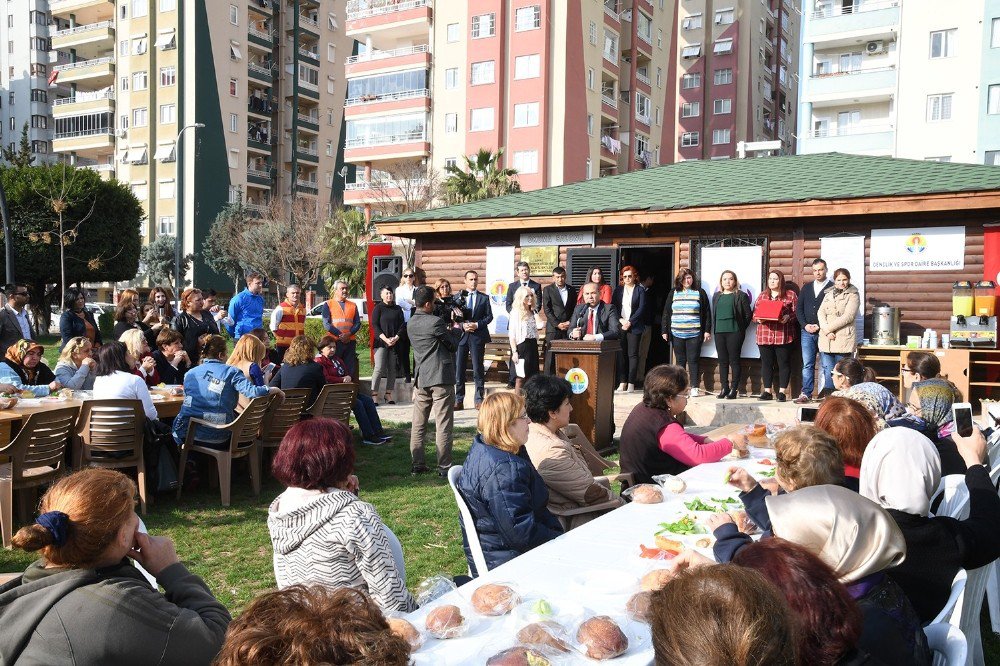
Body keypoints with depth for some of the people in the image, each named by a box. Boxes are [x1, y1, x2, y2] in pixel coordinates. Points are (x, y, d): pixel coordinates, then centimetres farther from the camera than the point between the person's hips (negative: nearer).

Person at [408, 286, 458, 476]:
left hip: (421, 378, 7)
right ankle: (444, 467, 1)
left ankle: (417, 464, 15)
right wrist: (450, 331, 13)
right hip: (441, 377, -7)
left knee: (418, 424, 11)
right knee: (443, 425, -1)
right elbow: (454, 346, -5)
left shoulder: (411, 324, 8)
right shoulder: (435, 322, -14)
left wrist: (445, 331, 13)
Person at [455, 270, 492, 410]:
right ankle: (459, 400, 8)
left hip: (478, 336, -1)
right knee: (458, 368, 2)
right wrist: (463, 325, -12)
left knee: (478, 368, 1)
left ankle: (479, 399, 8)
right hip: (461, 336, 1)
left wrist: (477, 324, -11)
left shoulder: (484, 298, 9)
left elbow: (489, 316, 4)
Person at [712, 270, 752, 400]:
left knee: (734, 360, -4)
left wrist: (741, 329, -5)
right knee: (722, 361, 6)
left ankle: (734, 388, 0)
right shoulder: (716, 296, 18)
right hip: (719, 332, 5)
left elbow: (748, 314, 0)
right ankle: (724, 387, 12)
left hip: (734, 332, -5)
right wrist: (714, 328, 10)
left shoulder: (741, 295, 2)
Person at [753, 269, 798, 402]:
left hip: (783, 336, -3)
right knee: (766, 363, 6)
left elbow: (796, 313, 1)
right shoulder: (762, 295, 16)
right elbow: (755, 313, 15)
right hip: (764, 335, 3)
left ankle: (782, 392, 6)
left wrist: (788, 317, -17)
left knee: (784, 363, 0)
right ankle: (767, 391, 13)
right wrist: (758, 319, -5)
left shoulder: (790, 295, 5)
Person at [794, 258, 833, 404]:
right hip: (807, 332, 4)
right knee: (807, 364, 4)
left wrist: (819, 326, -13)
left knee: (826, 365, -1)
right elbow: (798, 308, 12)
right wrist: (805, 325, -2)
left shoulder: (832, 288, 0)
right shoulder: (806, 287, 15)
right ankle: (806, 394, 6)